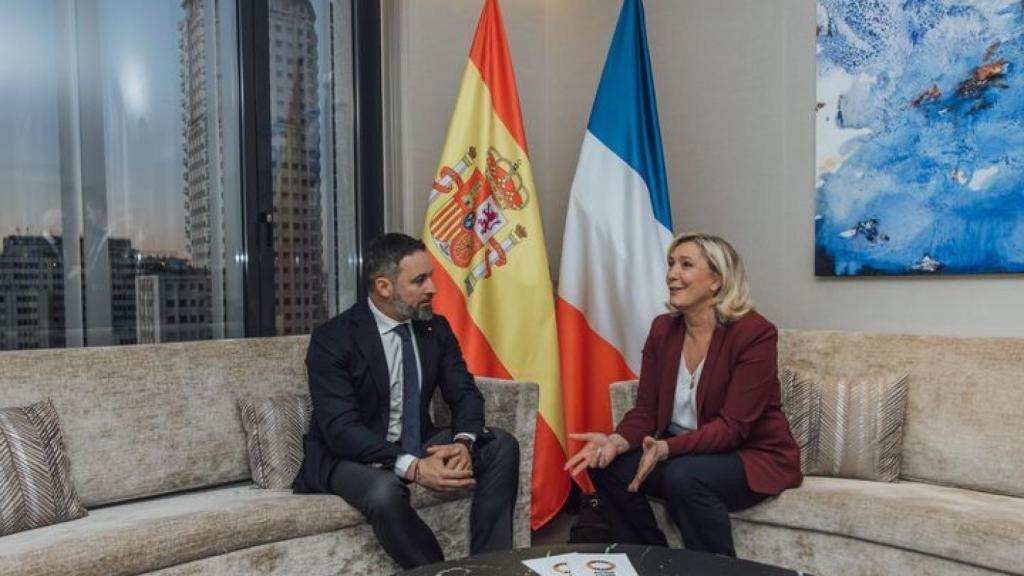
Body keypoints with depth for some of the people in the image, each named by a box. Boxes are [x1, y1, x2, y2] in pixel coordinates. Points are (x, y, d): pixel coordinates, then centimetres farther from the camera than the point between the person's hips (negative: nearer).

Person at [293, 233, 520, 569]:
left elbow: (465, 394, -3)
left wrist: (463, 443, -27)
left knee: (502, 447, -13)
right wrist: (411, 467, -39)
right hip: (348, 455, -5)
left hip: (417, 446, 6)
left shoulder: (436, 328, -1)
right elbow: (341, 428, -27)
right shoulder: (332, 339, -18)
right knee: (384, 490, -37)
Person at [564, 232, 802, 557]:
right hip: (685, 453, 6)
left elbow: (733, 427, -24)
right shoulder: (662, 329, -1)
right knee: (608, 464, -16)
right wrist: (616, 441, -25)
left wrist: (666, 449, -38)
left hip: (756, 457, -6)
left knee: (684, 476, -34)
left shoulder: (754, 333, -19)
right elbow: (646, 411, -3)